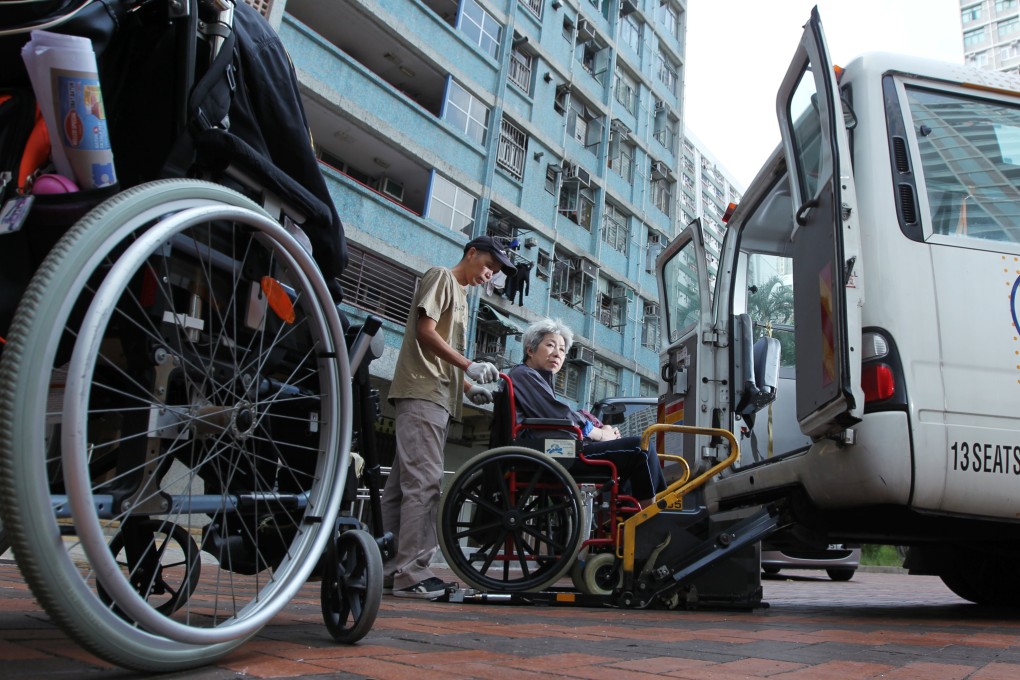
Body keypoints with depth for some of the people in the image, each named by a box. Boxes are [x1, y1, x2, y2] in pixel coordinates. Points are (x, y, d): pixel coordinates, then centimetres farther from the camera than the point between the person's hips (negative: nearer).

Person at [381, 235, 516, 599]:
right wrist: (470, 366, -17)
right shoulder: (441, 276, 1)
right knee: (424, 480, -14)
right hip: (422, 393, -9)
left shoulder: (460, 293, 27)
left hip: (438, 397, 9)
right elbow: (425, 331, -12)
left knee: (404, 483, 7)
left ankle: (393, 567, 8)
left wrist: (469, 386, 11)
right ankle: (410, 572, -14)